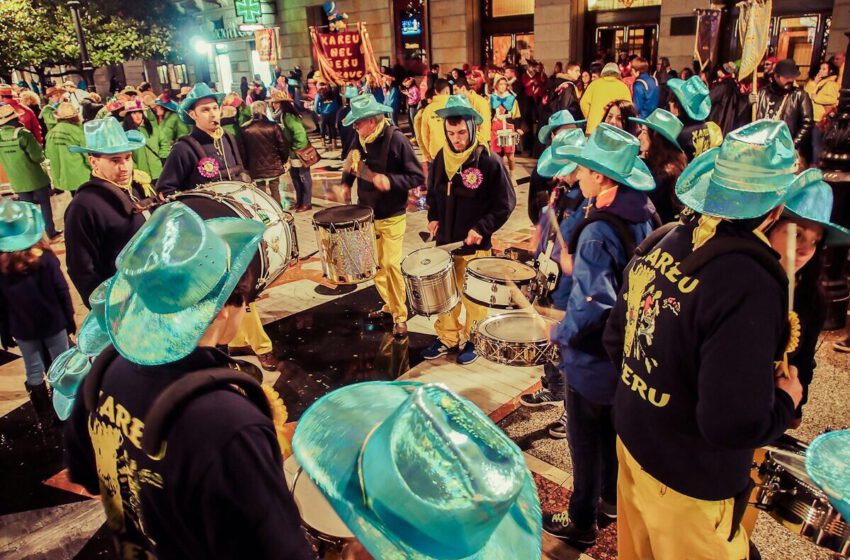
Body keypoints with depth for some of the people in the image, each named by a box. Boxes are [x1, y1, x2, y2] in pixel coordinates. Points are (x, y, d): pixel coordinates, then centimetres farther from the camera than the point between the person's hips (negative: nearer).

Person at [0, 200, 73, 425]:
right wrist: (69, 319, 3)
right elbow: (62, 291, -10)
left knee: (34, 371, 15)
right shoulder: (45, 258, -17)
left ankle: (45, 414, 28)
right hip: (54, 323, -1)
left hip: (23, 329, 1)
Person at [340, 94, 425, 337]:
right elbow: (350, 166, 16)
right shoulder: (359, 140, 0)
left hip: (391, 216, -6)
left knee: (390, 265, -6)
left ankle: (400, 315, 9)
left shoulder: (396, 139, -17)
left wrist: (391, 181, -29)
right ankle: (390, 304, 32)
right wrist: (345, 184, -3)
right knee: (374, 264, 14)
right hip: (366, 214, 6)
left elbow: (418, 177, -15)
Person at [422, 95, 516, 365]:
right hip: (444, 242, 5)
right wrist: (433, 218, 1)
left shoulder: (489, 162, -15)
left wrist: (482, 228, -19)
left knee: (474, 298, 10)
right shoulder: (440, 159, 1)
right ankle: (447, 337, 35)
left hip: (476, 246, -5)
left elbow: (505, 204, -10)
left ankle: (473, 340, 29)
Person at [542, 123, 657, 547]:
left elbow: (592, 306, -32)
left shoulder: (598, 230, -29)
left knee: (586, 439, 11)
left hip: (594, 358, -8)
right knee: (614, 427, 25)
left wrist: (561, 333, -15)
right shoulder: (644, 216, -3)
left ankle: (582, 522, 30)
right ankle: (612, 500, 45)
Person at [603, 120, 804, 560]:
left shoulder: (658, 246, -7)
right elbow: (735, 423, -29)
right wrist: (787, 400, -10)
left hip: (632, 440, 6)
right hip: (690, 483, -6)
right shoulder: (749, 282, -29)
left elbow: (615, 340, 3)